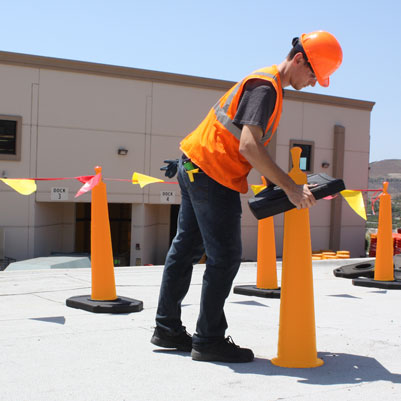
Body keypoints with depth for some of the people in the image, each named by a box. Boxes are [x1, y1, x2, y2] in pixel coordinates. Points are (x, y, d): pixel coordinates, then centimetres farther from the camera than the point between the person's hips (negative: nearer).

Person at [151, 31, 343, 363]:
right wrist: (290, 188, -26)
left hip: (195, 169, 10)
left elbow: (252, 145, 17)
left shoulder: (265, 83, 16)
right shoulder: (265, 87, -16)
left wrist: (273, 180, 8)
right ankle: (208, 340, 4)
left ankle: (168, 328, 23)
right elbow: (248, 147, -28)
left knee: (186, 249, 14)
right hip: (213, 174, -10)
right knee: (225, 259, -4)